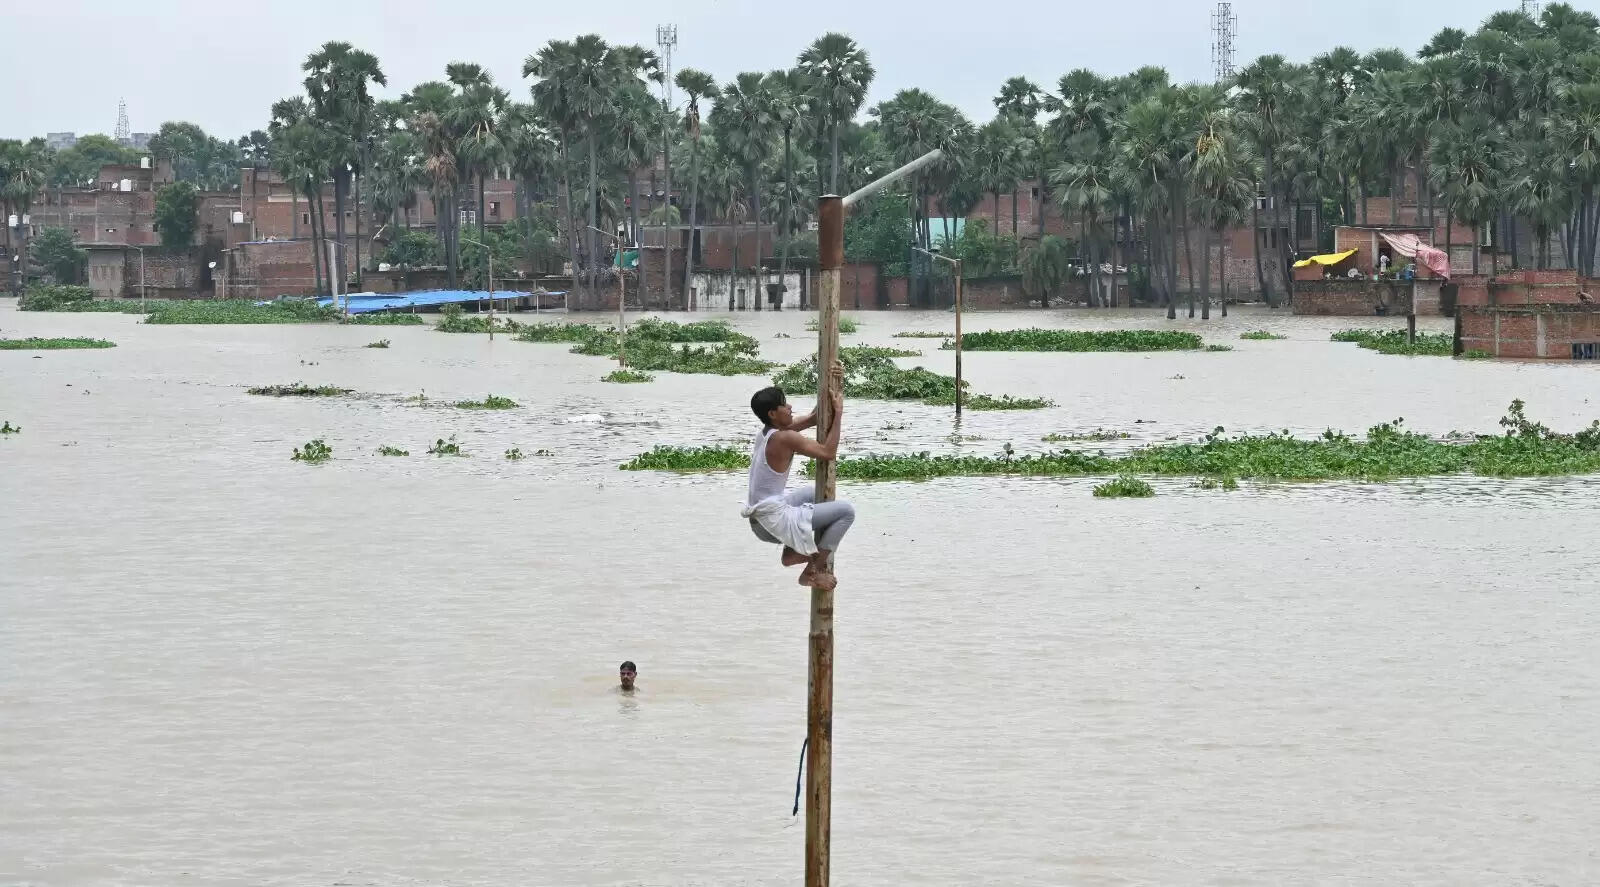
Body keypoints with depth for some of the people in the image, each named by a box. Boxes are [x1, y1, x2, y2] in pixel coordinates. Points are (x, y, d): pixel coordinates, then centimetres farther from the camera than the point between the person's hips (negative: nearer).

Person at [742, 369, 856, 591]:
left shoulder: (768, 431, 9)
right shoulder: (784, 438, -19)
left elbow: (813, 418, 17)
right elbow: (828, 452, -20)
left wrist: (836, 387, 10)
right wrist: (839, 412, -14)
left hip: (759, 519, 10)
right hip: (775, 520, -10)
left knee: (814, 494, 35)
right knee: (847, 511, -8)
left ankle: (791, 552, 22)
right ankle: (813, 572, -2)